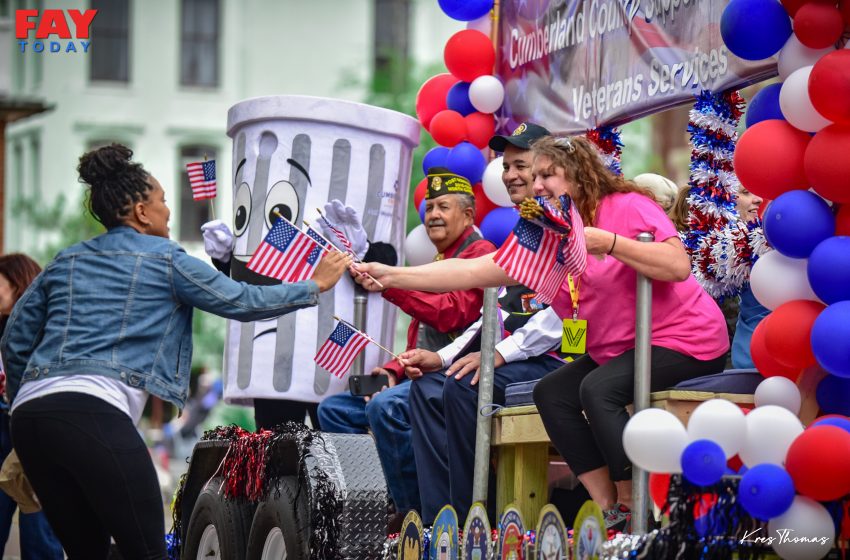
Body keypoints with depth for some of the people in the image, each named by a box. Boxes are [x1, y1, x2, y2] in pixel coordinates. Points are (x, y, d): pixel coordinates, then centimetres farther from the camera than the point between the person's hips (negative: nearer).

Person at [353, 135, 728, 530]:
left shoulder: (628, 207, -14)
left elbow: (678, 266, -25)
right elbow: (475, 271, -4)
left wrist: (608, 243, -28)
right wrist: (393, 277, -13)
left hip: (684, 339, -8)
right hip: (617, 349, 8)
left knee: (598, 389, -27)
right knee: (551, 393, -3)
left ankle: (635, 512, -18)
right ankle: (610, 511, -6)